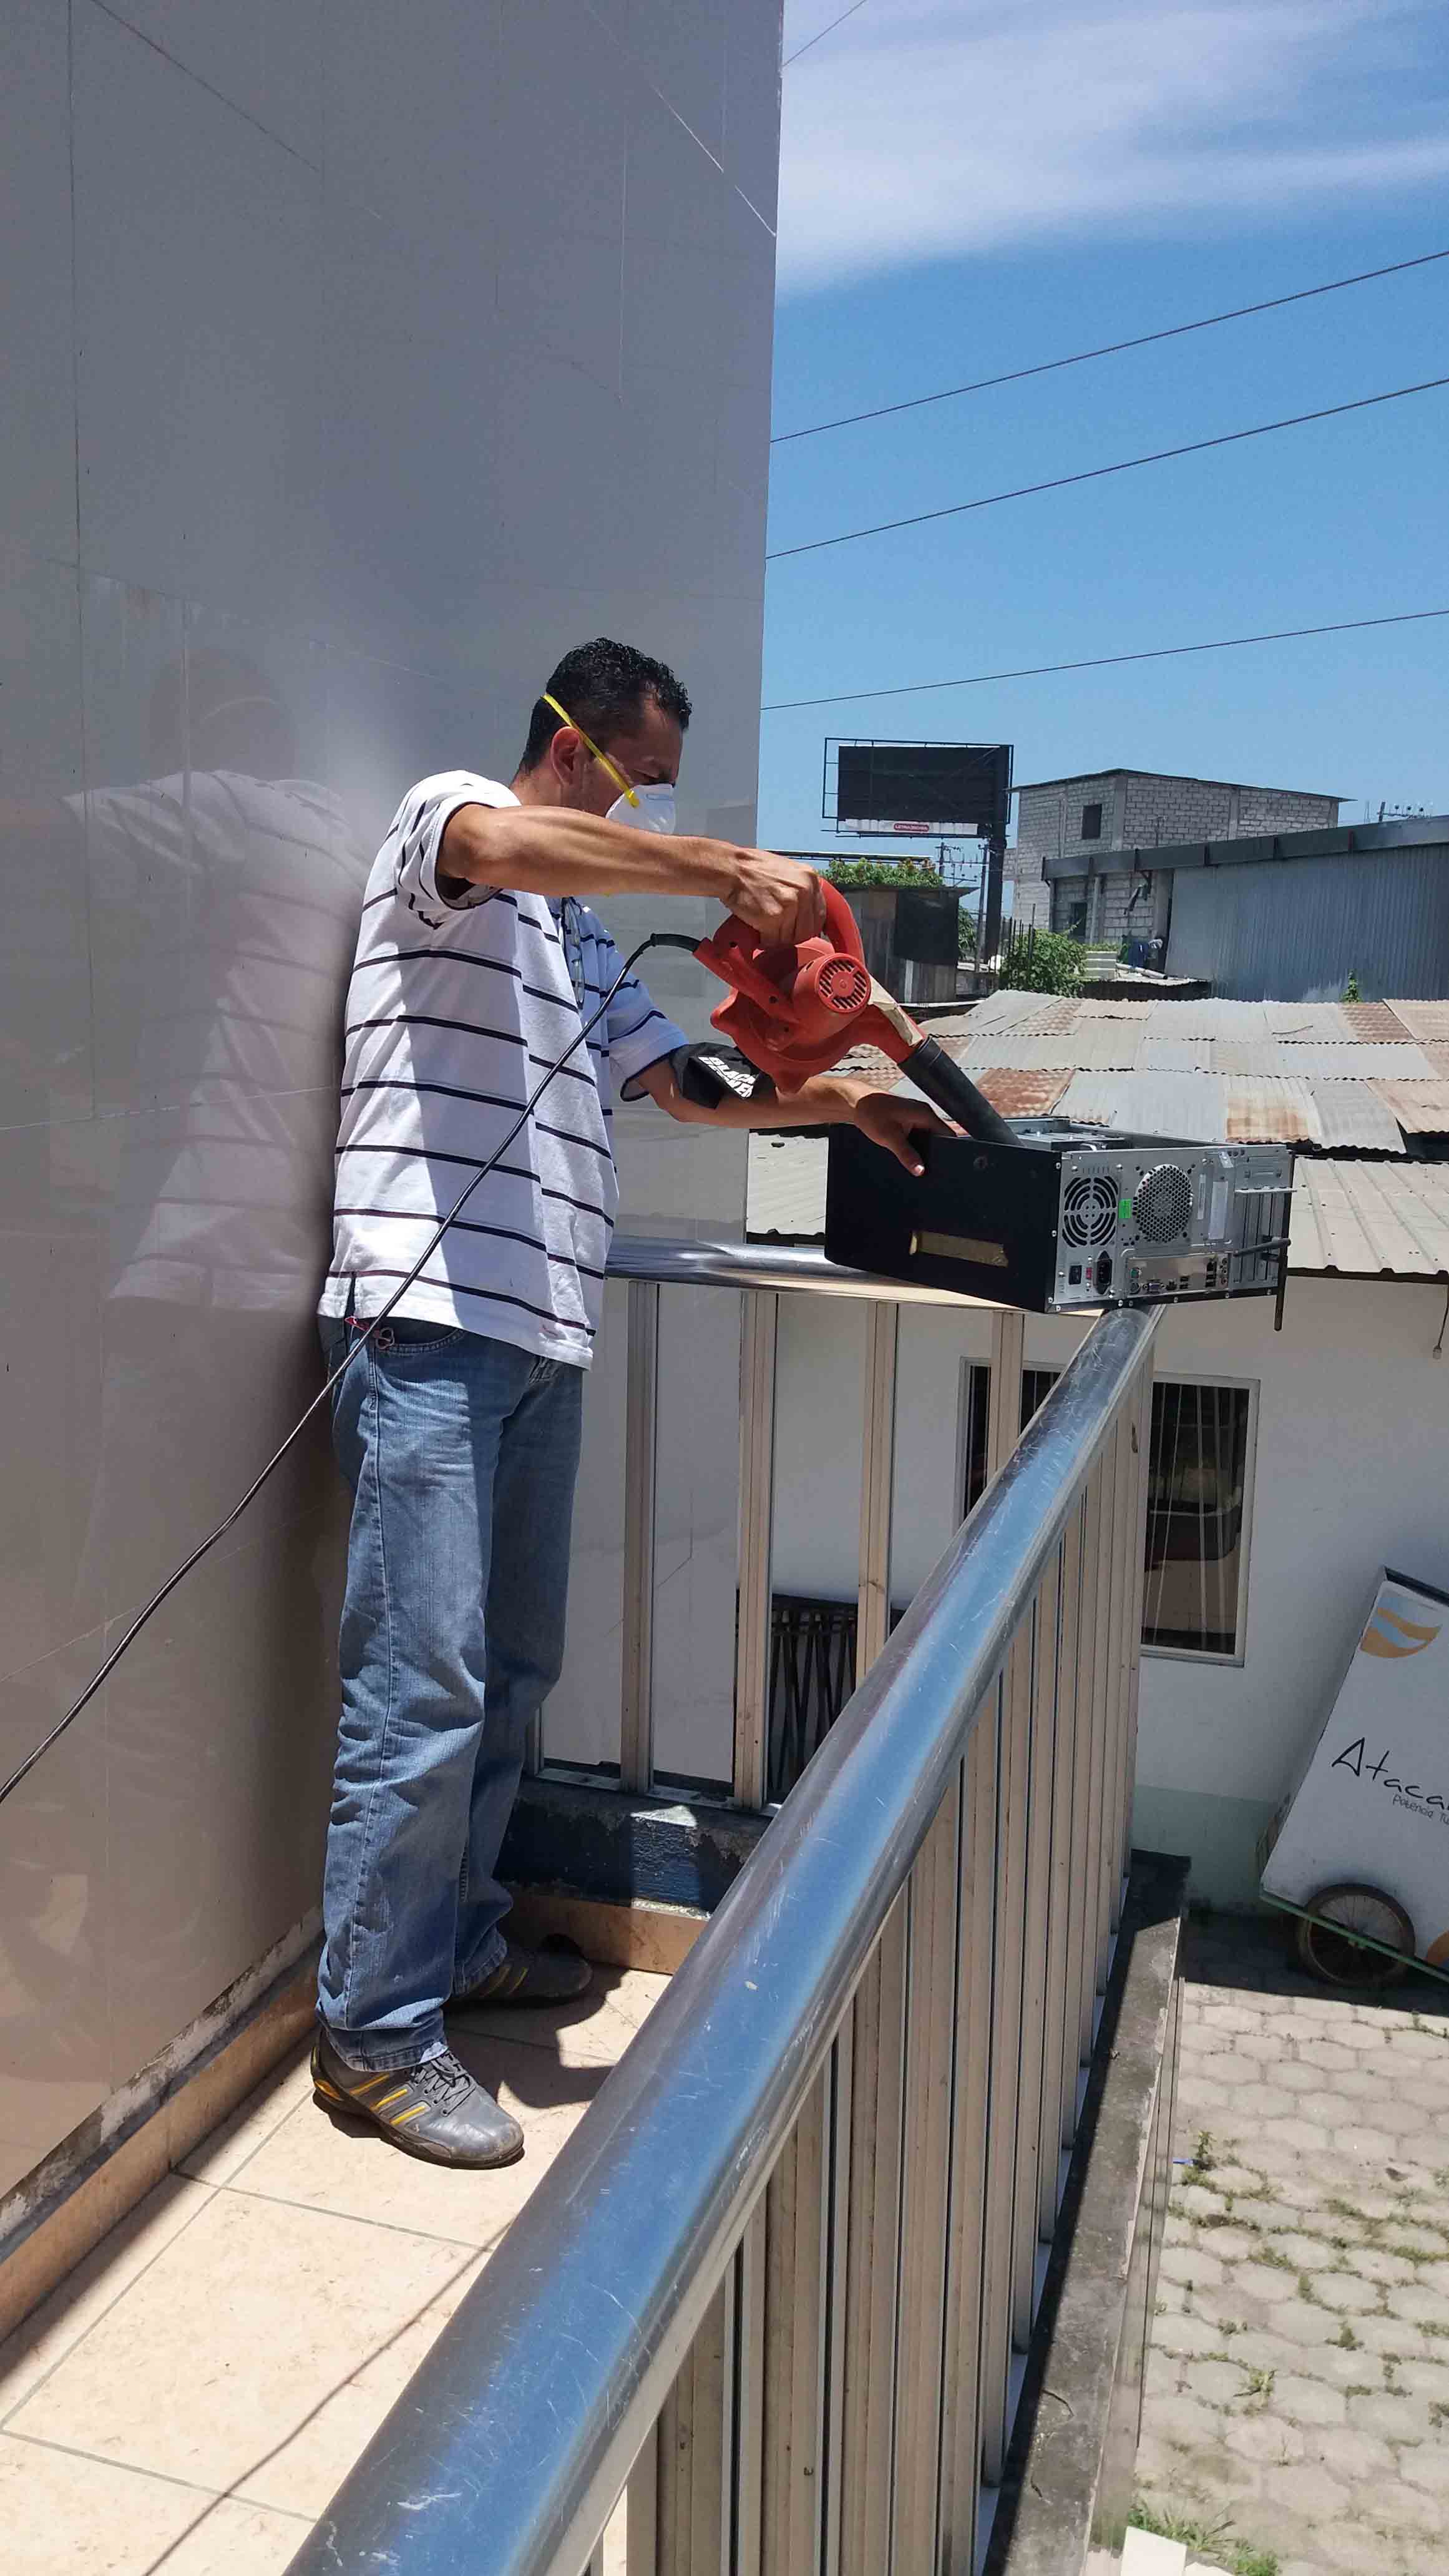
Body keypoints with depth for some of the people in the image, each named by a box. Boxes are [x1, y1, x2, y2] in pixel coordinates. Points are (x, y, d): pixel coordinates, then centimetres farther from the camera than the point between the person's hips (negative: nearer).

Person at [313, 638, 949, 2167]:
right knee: (425, 1685, -8)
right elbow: (498, 845, -24)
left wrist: (841, 1104, 15)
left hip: (541, 1333, 9)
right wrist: (730, 870, -24)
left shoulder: (583, 932, 27)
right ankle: (374, 2031, 4)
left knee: (514, 1670, 14)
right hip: (432, 1317, -9)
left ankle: (457, 1941, 30)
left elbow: (681, 1085, 26)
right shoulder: (442, 816, 1)